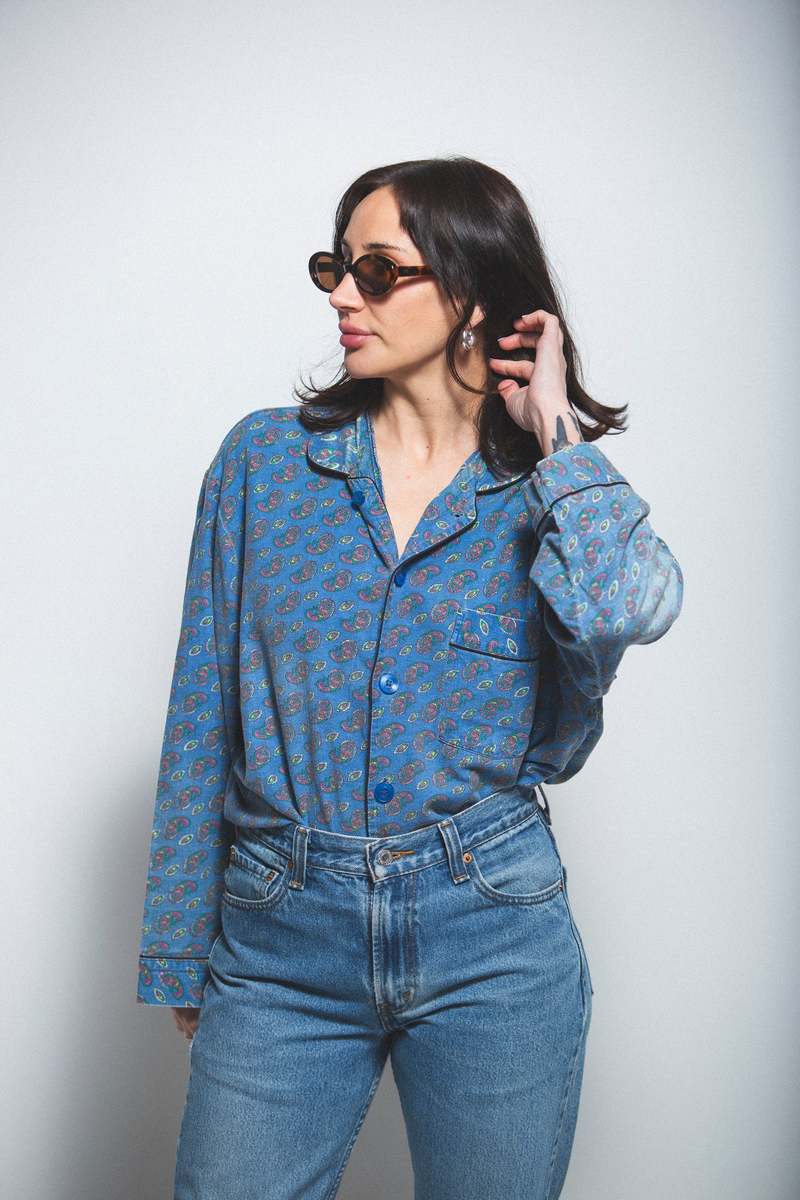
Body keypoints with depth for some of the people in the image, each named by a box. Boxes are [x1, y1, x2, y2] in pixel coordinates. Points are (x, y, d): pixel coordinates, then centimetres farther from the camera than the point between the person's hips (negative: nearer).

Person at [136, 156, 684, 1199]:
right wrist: (180, 958, 5)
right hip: (280, 941, 1)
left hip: (494, 949, 0)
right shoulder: (265, 458, 2)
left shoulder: (557, 490, 1)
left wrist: (553, 426, -11)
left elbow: (631, 607, -24)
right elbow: (205, 713, 3)